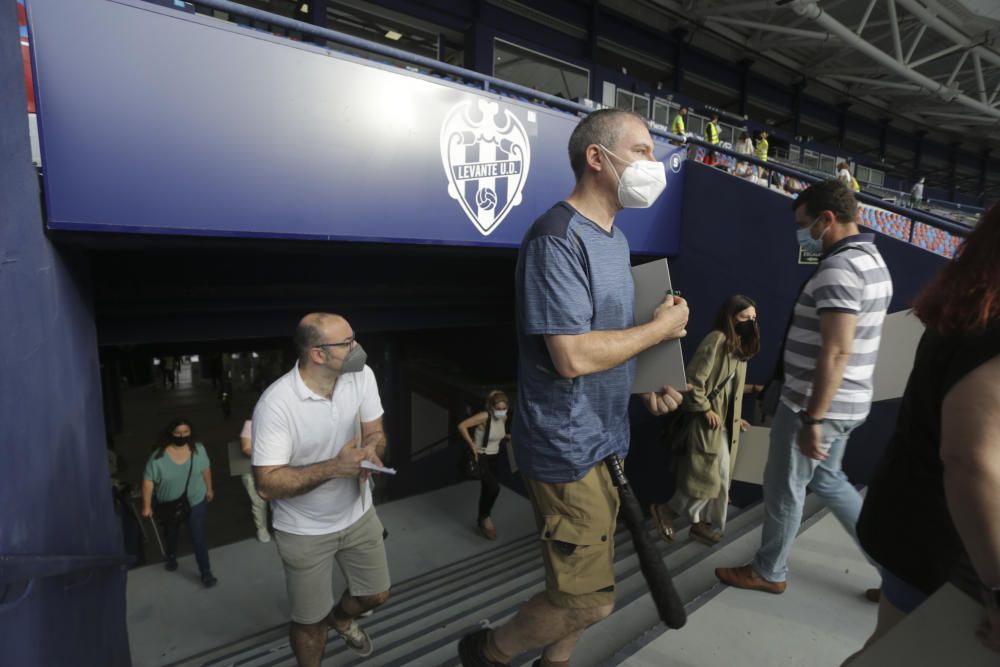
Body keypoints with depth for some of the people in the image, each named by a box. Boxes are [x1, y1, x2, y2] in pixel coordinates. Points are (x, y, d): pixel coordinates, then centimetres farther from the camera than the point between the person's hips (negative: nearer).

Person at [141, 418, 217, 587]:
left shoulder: (198, 449, -16)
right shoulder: (159, 456, -24)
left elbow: (205, 469, -1)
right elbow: (148, 480, -15)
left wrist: (209, 488, 8)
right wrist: (147, 506, -12)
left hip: (195, 502, 0)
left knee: (198, 537, 0)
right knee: (171, 534, 26)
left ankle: (206, 573, 12)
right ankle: (171, 557, 55)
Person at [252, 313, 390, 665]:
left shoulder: (361, 375, -15)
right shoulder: (276, 403, -30)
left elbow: (375, 432, -4)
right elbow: (266, 484, -26)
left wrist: (371, 449, -28)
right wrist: (334, 467, -37)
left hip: (357, 512, 5)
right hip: (305, 530, -5)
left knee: (376, 595, 23)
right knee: (309, 620, 16)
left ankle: (339, 618, 57)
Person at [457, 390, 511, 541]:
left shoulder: (503, 418, -3)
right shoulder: (484, 417, -24)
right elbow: (462, 426, -26)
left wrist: (506, 437, -2)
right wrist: (472, 445, -22)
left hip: (494, 457, 7)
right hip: (481, 457, -7)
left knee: (487, 489, 17)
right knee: (494, 488, -19)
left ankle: (482, 520, 36)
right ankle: (485, 518, 6)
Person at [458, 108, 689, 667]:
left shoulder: (615, 238, 12)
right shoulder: (556, 239, -20)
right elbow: (573, 356, -26)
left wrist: (647, 384, 4)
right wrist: (662, 328, -13)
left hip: (604, 440, 9)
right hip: (569, 449, -9)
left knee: (584, 585, 21)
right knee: (590, 599, 2)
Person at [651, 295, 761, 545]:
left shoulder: (740, 346, 12)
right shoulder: (716, 340, -16)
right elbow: (693, 380, -21)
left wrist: (734, 418, 17)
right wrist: (705, 410, -18)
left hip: (725, 423, 9)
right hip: (707, 421, -9)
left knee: (721, 478, 13)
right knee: (706, 478, -5)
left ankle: (701, 523, 27)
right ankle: (666, 509, 13)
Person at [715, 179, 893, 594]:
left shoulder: (838, 268, -21)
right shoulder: (872, 261, 11)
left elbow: (837, 353, -27)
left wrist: (812, 419, -24)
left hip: (816, 404, -9)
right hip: (845, 403, 10)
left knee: (784, 488, 8)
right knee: (827, 481, 25)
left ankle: (769, 572, 27)